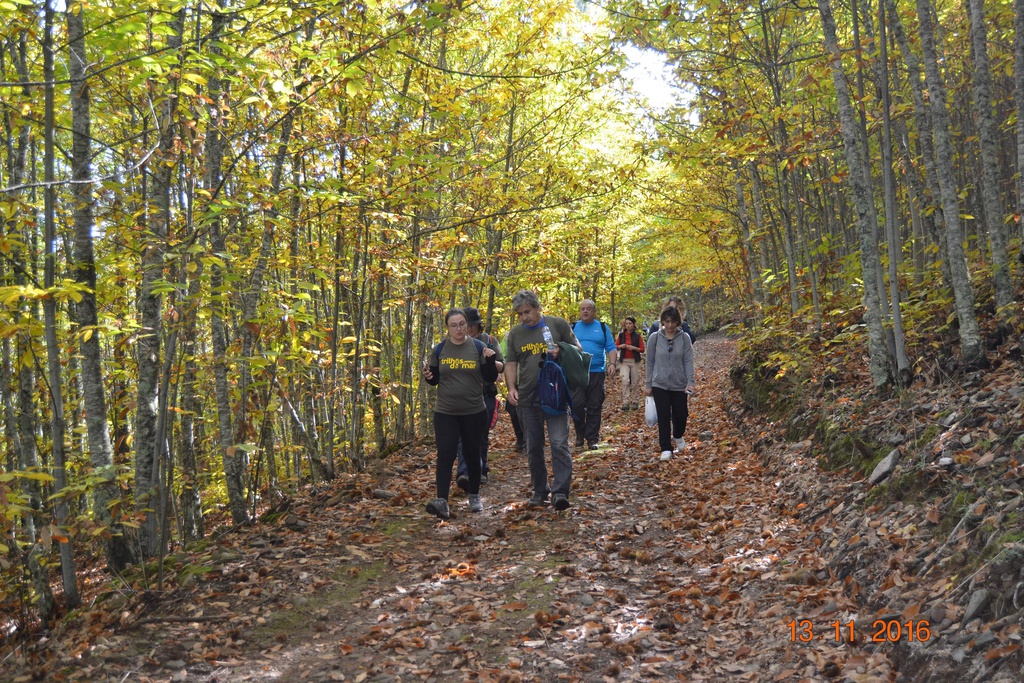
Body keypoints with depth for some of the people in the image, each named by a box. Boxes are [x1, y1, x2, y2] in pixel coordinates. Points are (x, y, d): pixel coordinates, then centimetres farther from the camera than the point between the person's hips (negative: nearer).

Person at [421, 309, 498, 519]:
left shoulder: (478, 347, -1)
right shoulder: (440, 349, 2)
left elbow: (491, 378, -2)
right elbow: (435, 379, 9)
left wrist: (490, 360, -19)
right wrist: (428, 376, -13)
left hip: (474, 412, 0)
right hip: (445, 413, 0)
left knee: (472, 454, 12)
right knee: (445, 455, -12)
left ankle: (474, 497, 30)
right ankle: (442, 502, -19)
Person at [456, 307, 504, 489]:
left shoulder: (489, 341, 7)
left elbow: (501, 367, 3)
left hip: (486, 394, 1)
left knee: (483, 435, 9)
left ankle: (481, 471, 24)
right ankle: (463, 472, -25)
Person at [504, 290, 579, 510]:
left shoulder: (557, 324, 0)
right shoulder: (515, 333, 9)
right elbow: (511, 364, 11)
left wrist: (560, 352, -15)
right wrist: (511, 388, -5)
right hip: (526, 399, 4)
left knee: (559, 444, -11)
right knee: (533, 448, 10)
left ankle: (560, 492, -8)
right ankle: (539, 490, 23)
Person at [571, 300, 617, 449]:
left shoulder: (602, 328, 9)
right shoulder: (573, 327, 9)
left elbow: (611, 348, 6)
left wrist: (612, 364, -10)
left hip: (597, 373, 0)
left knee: (594, 407, 3)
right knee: (577, 404, -9)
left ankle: (592, 438, 11)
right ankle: (580, 433, 11)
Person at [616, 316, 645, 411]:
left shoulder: (638, 335, 1)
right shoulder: (621, 335, 5)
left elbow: (642, 349, -1)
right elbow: (615, 346, 11)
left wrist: (634, 348, -17)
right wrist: (620, 346, -10)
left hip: (635, 361, 0)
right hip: (624, 361, 0)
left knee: (635, 382, 4)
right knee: (625, 380, -15)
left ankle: (634, 402, 18)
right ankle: (625, 403, -15)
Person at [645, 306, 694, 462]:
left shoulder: (684, 338, -3)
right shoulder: (655, 338, -3)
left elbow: (688, 361, -3)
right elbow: (650, 362, 3)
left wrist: (690, 382, -13)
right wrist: (648, 385, 3)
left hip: (679, 384, 1)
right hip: (660, 384, 0)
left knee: (680, 415, 7)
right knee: (663, 417, -3)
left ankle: (678, 436, 38)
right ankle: (666, 449, 6)